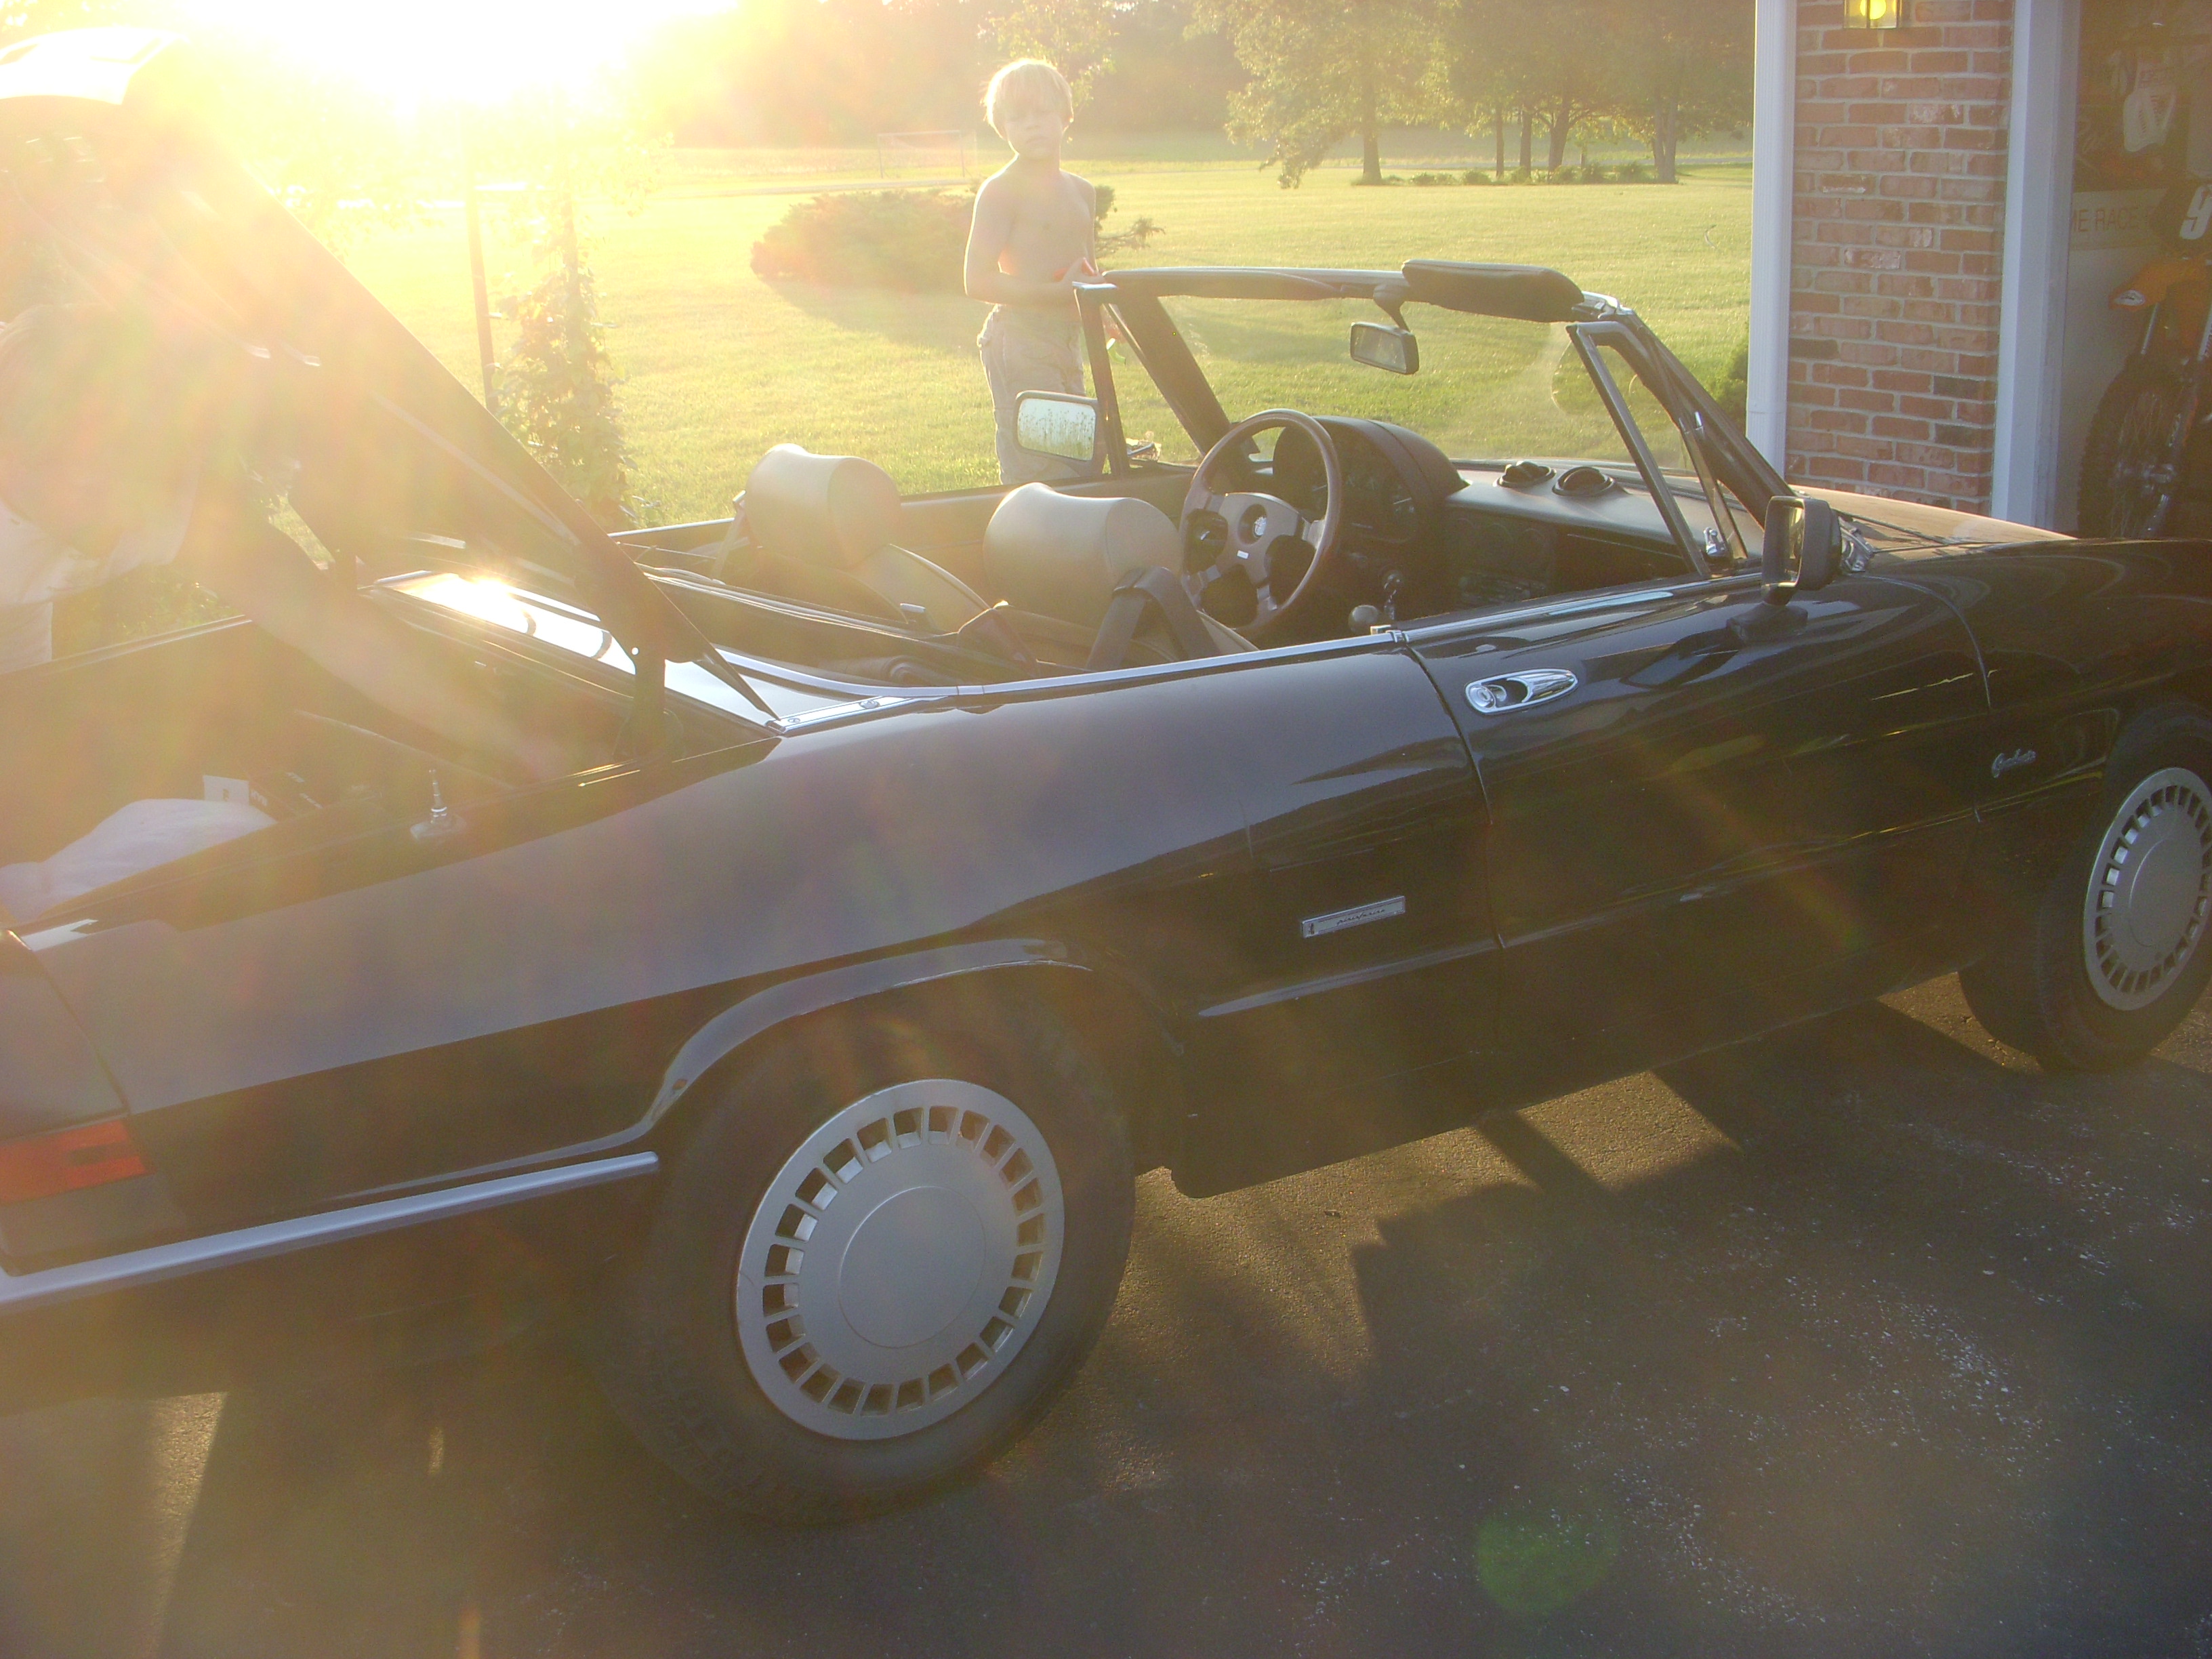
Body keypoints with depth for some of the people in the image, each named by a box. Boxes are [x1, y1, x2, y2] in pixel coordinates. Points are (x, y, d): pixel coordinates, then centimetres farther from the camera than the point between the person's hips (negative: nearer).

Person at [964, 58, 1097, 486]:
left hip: (1068, 341, 8)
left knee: (1079, 464, 11)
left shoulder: (1081, 192, 15)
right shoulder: (1001, 191, -8)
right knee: (1037, 477, -12)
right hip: (1020, 343, -8)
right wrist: (1058, 291, -20)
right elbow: (979, 281, -15)